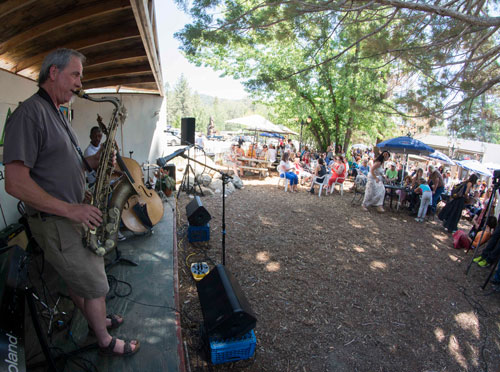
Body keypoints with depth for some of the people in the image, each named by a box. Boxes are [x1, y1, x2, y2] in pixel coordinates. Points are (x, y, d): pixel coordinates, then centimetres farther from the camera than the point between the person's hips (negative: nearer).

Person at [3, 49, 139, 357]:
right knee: (96, 286, 4)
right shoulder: (29, 113, -18)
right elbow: (15, 183, -24)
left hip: (74, 215, 9)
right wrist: (69, 209, -25)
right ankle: (107, 343, 26)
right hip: (54, 223, -9)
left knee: (80, 279, 23)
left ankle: (99, 320, 42)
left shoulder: (56, 113, 13)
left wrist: (90, 162, 1)